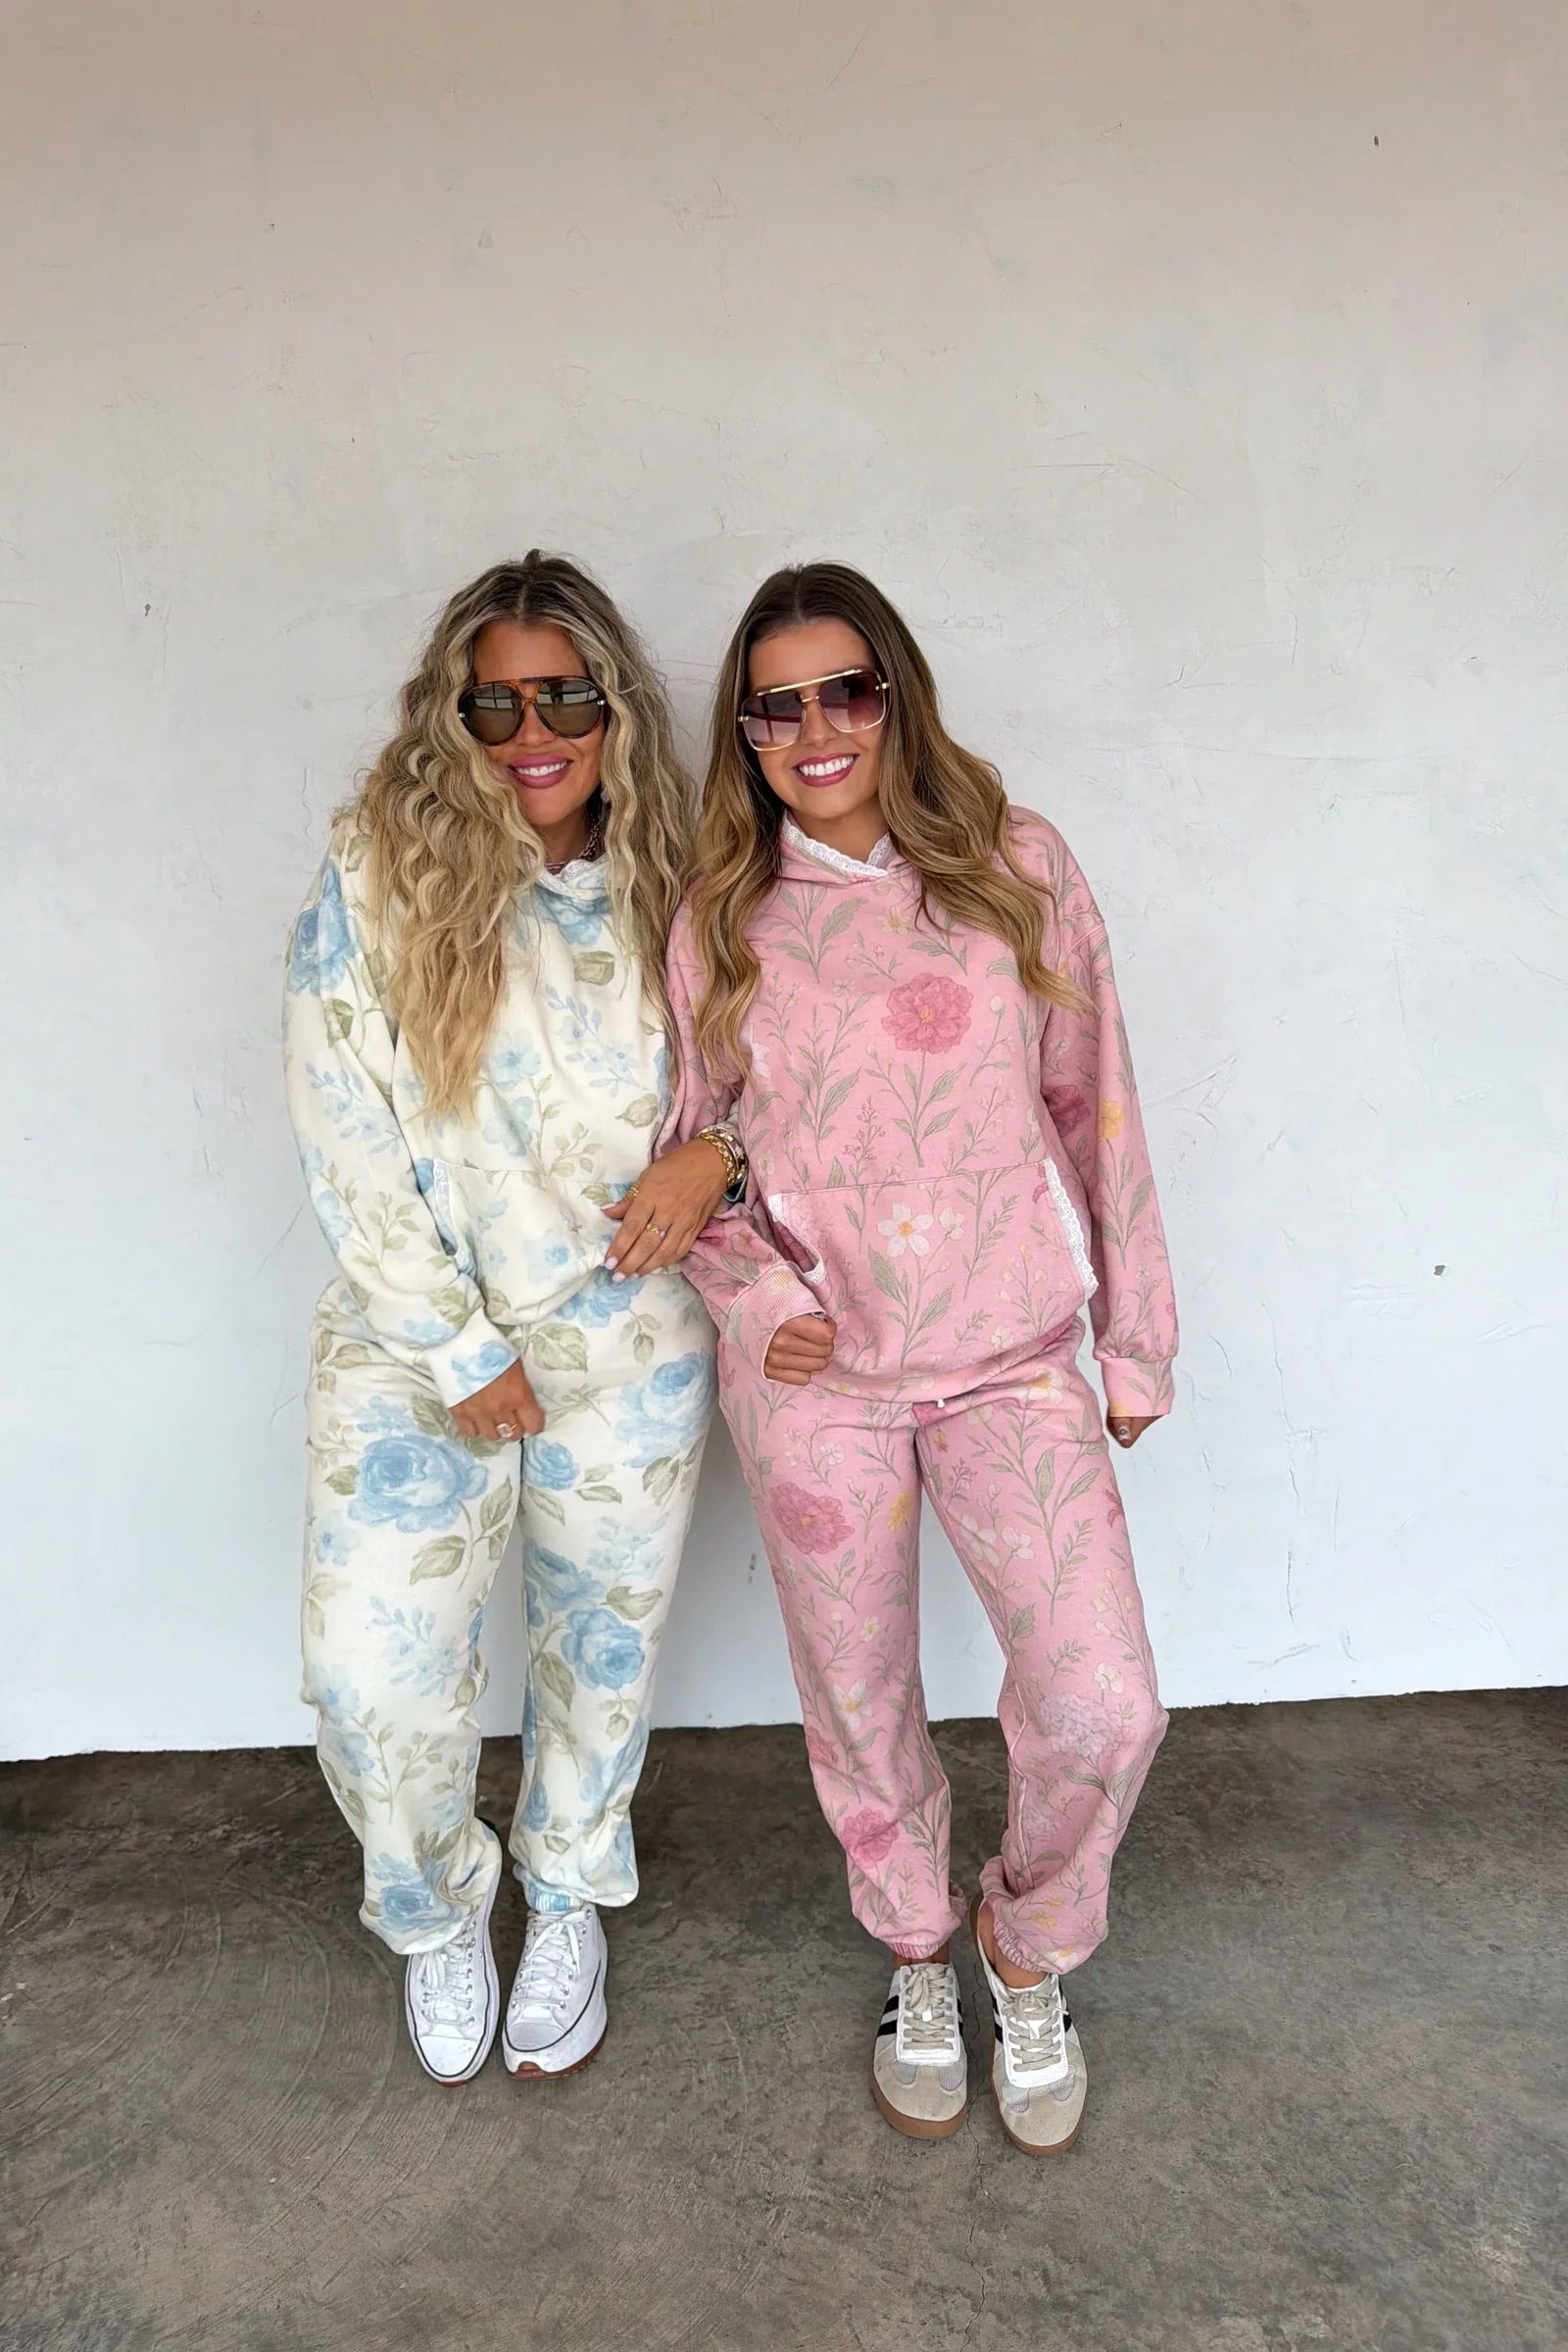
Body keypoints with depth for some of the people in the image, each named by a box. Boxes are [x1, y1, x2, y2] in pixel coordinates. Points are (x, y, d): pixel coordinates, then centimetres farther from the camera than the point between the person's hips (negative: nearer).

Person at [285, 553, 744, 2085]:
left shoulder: (666, 883, 0)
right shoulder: (375, 877, -8)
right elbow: (344, 1140, -10)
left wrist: (710, 1156, -13)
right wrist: (460, 1349, -11)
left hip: (626, 1337, 2)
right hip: (416, 1340, -2)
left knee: (602, 1646, 15)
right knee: (375, 1678, -4)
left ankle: (569, 1902, 44)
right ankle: (438, 1916, 30)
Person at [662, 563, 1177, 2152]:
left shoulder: (1016, 868, -1)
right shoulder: (720, 923, 1)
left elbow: (1090, 1105, 3)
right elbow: (687, 1145, 10)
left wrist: (1134, 1336, 7)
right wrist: (751, 1297, -8)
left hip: (1011, 1356, 0)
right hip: (812, 1375, 1)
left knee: (1101, 1707, -8)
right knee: (861, 1706, 13)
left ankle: (1029, 1939, 25)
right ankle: (916, 1955, 43)